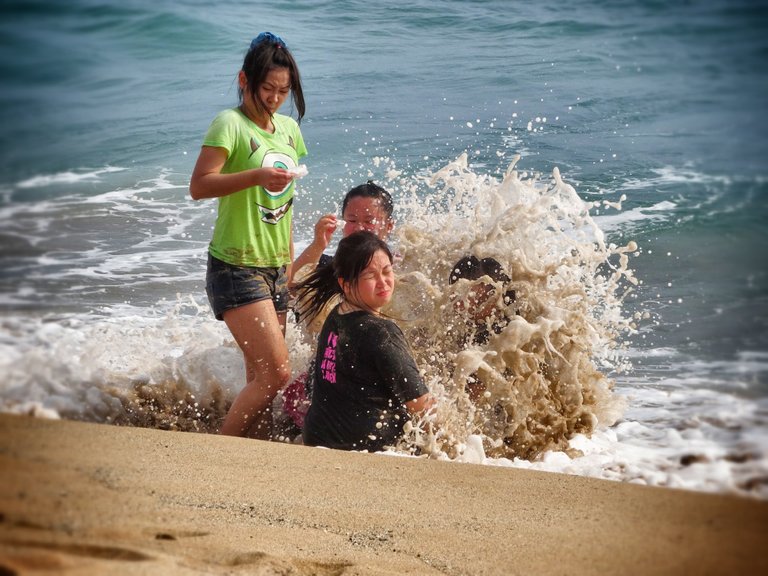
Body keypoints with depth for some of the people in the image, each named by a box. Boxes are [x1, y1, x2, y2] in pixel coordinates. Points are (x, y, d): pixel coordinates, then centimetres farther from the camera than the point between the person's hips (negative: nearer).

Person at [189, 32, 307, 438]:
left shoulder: (289, 128, 12)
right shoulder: (230, 123, -10)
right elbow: (198, 186, -21)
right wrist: (257, 176, -33)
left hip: (275, 269, 7)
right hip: (236, 267, -7)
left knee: (260, 378, 7)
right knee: (276, 372, -14)